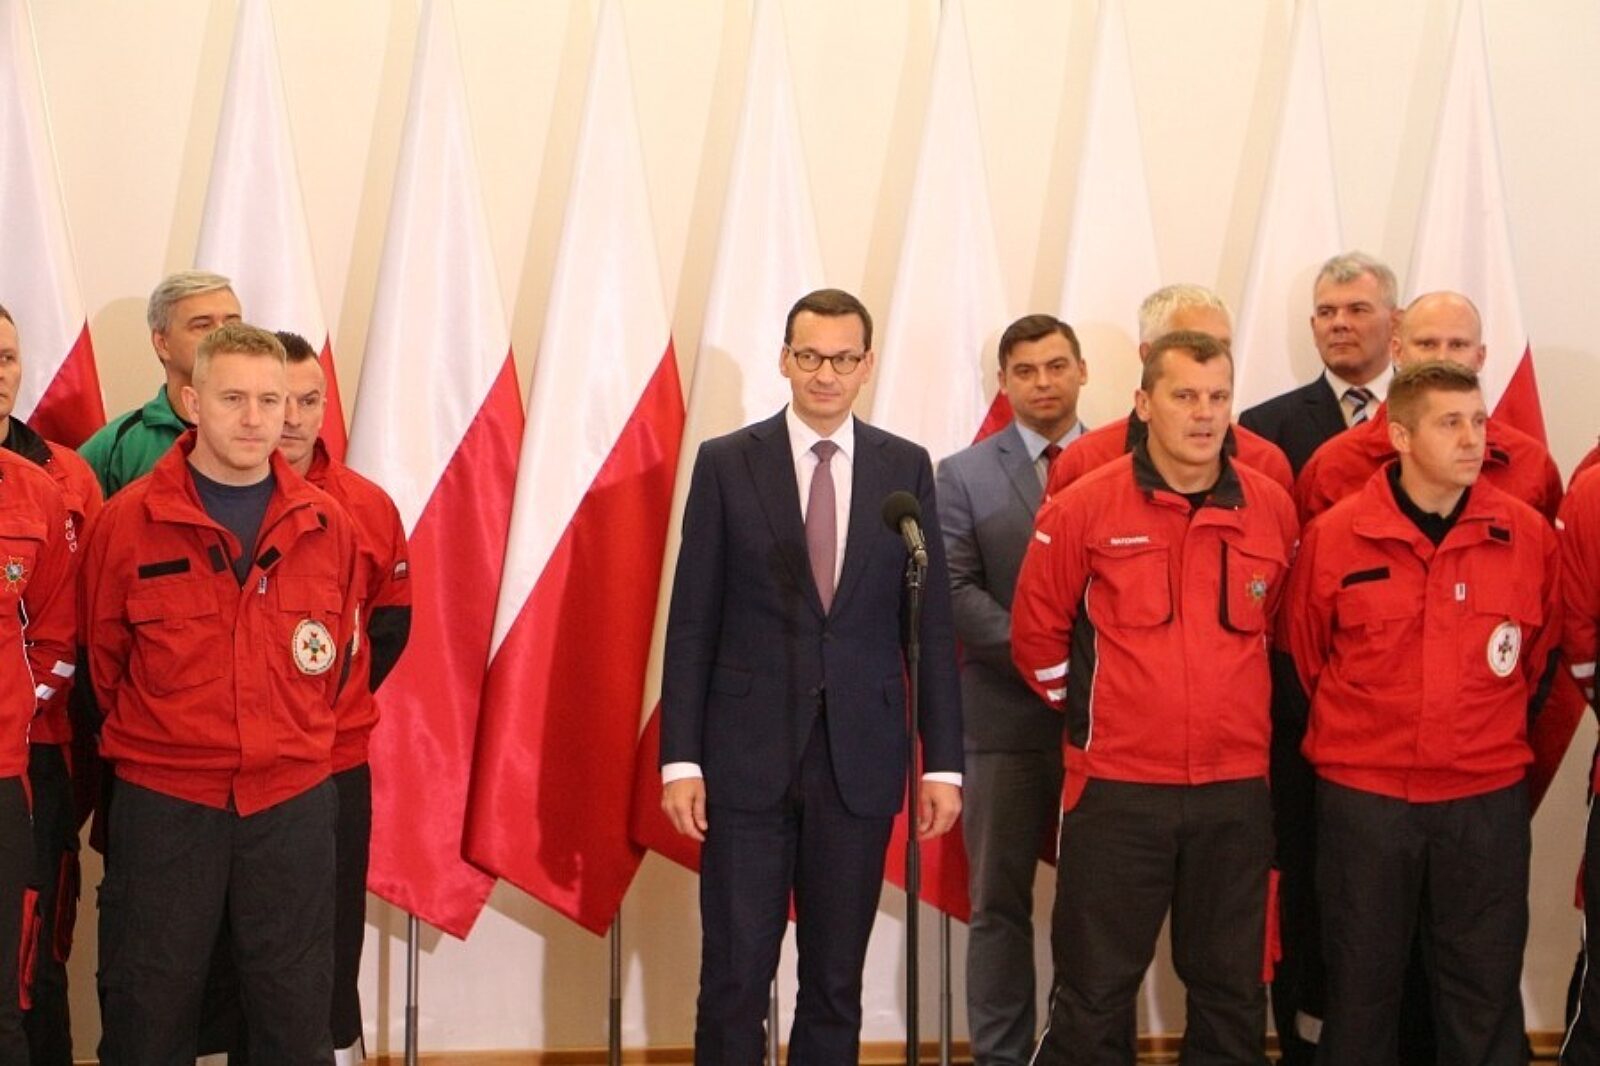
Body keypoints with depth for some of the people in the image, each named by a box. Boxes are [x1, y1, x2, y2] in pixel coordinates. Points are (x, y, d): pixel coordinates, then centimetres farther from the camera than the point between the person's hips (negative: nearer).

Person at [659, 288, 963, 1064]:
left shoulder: (906, 469, 5)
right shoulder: (726, 464, 0)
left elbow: (931, 624, 5)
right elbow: (692, 622, 0)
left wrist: (943, 761, 2)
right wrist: (680, 759, -5)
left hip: (860, 760, 2)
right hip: (748, 757, -1)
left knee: (836, 981, 10)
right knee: (734, 978, 2)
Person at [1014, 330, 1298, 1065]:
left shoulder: (1272, 510, 2)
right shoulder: (1084, 509, -6)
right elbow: (1037, 632, 4)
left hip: (1237, 790, 3)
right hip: (1117, 788, -3)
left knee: (1233, 990, 14)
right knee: (1094, 995, 5)